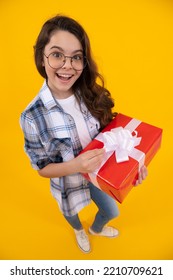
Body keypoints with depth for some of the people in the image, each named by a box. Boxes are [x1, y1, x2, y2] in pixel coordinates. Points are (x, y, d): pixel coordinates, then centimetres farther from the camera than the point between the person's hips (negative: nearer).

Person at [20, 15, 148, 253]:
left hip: (100, 174, 3)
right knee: (72, 214, 31)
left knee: (111, 211, 29)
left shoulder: (92, 95, -19)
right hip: (68, 184, -2)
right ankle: (79, 230, 72)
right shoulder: (33, 117, -30)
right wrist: (77, 165, -37)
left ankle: (96, 229, 67)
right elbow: (42, 168, -19)